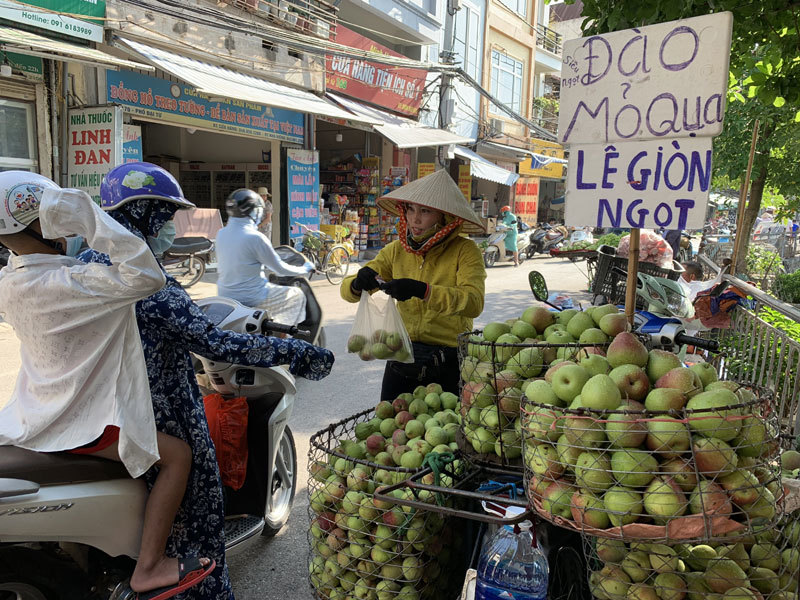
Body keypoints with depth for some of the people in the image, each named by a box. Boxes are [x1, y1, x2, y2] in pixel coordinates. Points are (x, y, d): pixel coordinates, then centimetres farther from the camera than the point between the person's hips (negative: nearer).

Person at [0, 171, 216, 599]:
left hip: (35, 414, 10)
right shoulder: (63, 282, -29)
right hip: (76, 426, -10)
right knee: (177, 454, -3)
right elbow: (148, 278, -37)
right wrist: (91, 219, -33)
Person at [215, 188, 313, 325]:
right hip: (251, 297, -8)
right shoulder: (255, 237, -20)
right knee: (297, 295, 10)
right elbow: (280, 269, -11)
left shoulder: (221, 234, 2)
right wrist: (305, 269, 6)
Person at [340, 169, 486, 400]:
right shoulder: (397, 250, 4)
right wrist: (358, 284, -20)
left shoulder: (464, 251, -9)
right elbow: (347, 290, 4)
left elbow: (474, 302, -25)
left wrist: (422, 290, -37)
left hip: (448, 366, -3)